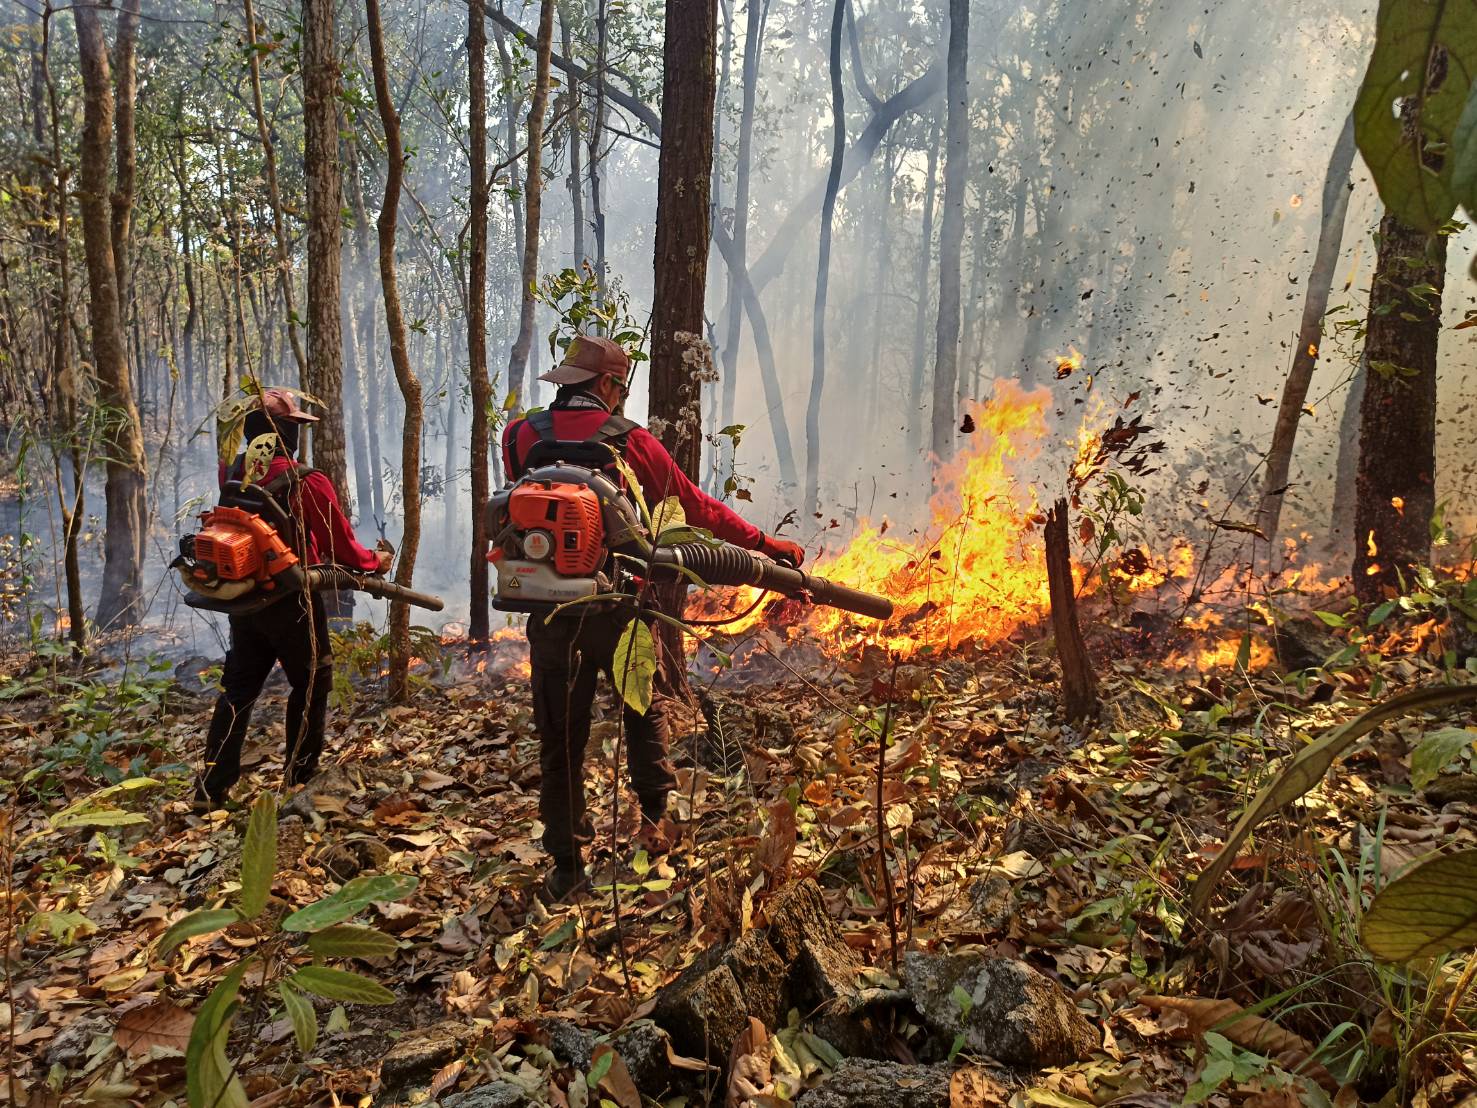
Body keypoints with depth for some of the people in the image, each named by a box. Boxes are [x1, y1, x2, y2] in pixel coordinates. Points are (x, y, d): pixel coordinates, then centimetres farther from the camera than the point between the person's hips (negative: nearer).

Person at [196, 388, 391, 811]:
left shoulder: (233, 476, -3)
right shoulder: (308, 483, -19)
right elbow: (342, 546, -11)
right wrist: (376, 561, 6)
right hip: (292, 602, -6)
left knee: (238, 688, 15)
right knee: (311, 685, 12)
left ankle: (211, 788, 16)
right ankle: (300, 779, 18)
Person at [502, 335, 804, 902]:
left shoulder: (520, 438, 0)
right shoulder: (630, 441, -6)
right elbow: (698, 507, 0)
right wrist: (766, 543, 11)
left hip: (550, 609, 2)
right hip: (617, 603, -1)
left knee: (560, 738, 11)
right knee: (645, 711, 24)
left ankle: (566, 864, 17)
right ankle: (653, 816, 23)